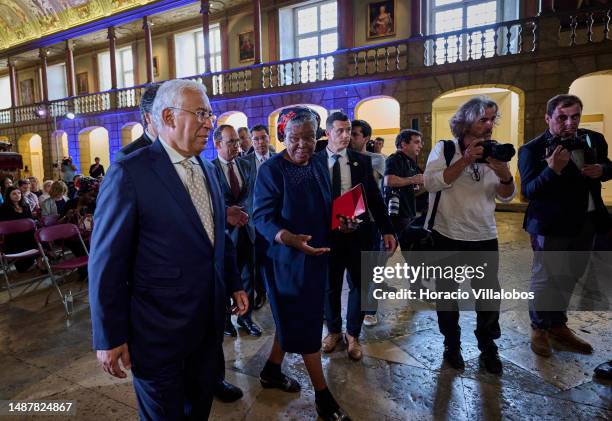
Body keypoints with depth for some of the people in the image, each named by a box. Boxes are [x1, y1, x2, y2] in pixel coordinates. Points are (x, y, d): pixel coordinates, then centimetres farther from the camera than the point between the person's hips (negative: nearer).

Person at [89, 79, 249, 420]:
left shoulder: (208, 170, 7)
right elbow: (107, 260, -15)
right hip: (159, 328, -6)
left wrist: (234, 284, 14)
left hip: (210, 320, 6)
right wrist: (109, 337, -11)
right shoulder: (130, 172, -16)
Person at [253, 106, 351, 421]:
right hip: (288, 258, -7)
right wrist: (291, 239, -35)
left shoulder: (319, 164, 5)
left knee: (293, 318, 18)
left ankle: (272, 371, 39)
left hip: (316, 255, 7)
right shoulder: (271, 169, -15)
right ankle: (322, 394, 19)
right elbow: (262, 217, -19)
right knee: (304, 322, 4)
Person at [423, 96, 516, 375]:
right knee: (447, 293, 11)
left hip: (484, 237, 3)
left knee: (489, 295, 10)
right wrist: (466, 160, -27)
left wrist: (505, 174, -18)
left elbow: (506, 196, 3)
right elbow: (431, 182, -21)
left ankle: (488, 348, 30)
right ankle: (452, 344, 31)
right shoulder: (445, 149, -5)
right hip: (447, 236, -3)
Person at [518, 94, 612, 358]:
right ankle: (539, 329, 24)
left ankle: (558, 325, 36)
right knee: (545, 279, 4)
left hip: (587, 222, 6)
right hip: (551, 225, -6)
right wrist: (552, 170, -36)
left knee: (569, 278, 18)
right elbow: (528, 191, -20)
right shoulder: (532, 150, -15)